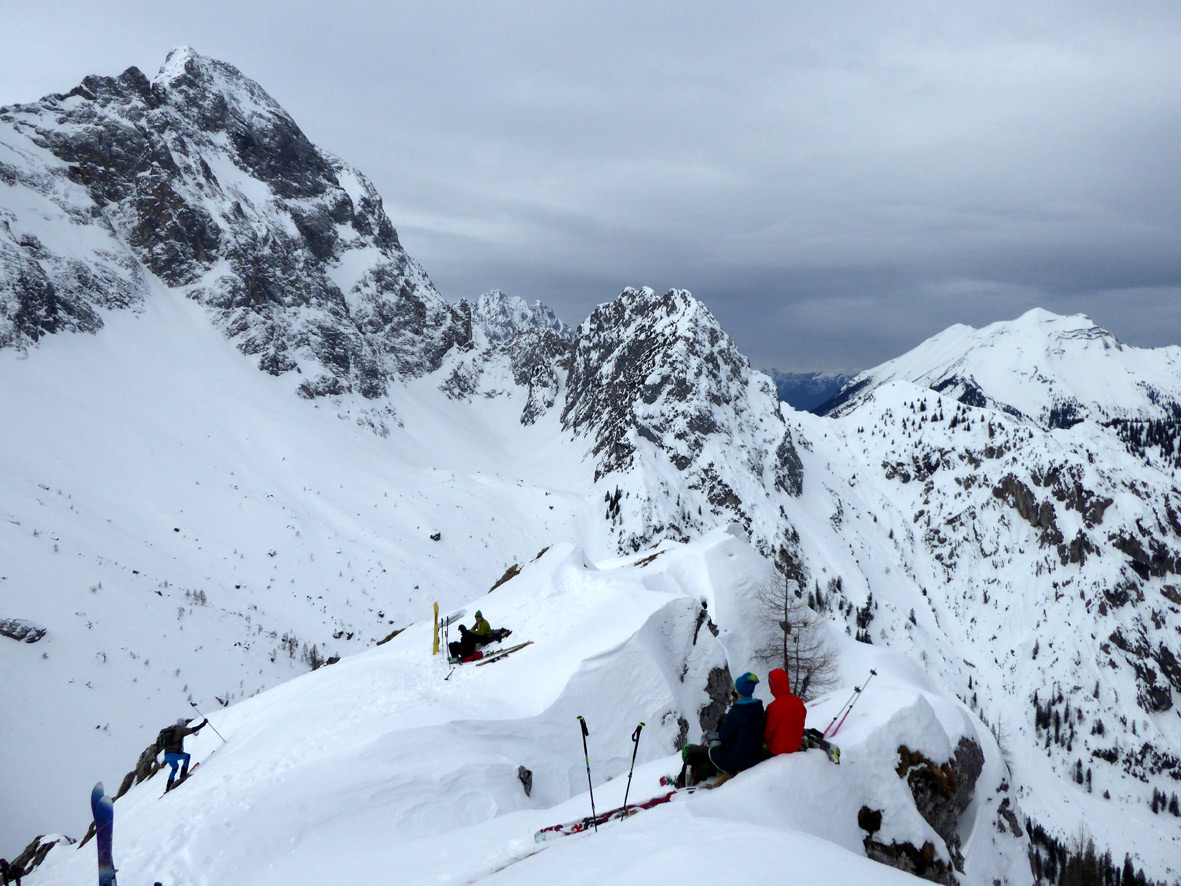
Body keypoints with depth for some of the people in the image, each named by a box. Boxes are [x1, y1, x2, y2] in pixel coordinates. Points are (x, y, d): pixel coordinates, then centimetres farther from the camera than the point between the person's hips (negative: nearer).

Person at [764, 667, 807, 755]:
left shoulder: (773, 708, -26)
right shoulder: (799, 703, -7)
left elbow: (768, 732, -13)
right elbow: (800, 727, 8)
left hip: (777, 751, -6)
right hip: (796, 747, 6)